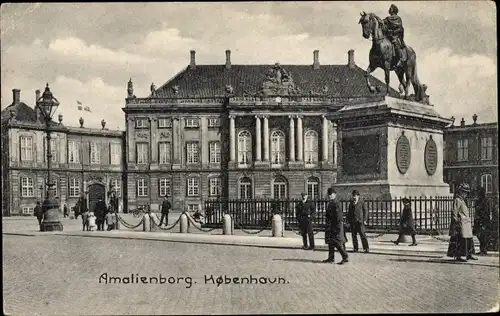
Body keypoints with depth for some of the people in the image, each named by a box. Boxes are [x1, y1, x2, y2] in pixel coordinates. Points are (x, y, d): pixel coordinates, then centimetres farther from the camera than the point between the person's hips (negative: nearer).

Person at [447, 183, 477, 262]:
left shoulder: (462, 200, 19)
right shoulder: (457, 200, -12)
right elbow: (454, 213, -16)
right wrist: (456, 223, -19)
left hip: (466, 224, 10)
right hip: (461, 224, -10)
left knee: (469, 240, 13)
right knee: (460, 240, -8)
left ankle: (469, 255, 21)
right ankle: (458, 256, -5)